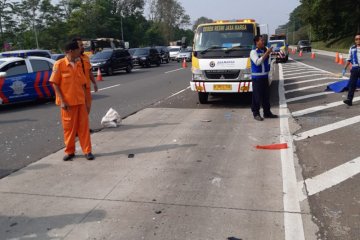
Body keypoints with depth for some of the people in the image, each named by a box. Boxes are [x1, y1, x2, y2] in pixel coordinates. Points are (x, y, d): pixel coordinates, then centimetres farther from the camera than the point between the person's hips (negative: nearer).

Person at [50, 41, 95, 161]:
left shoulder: (79, 64, 7)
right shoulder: (59, 64, -7)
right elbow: (55, 83, -7)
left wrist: (84, 99, 9)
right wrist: (62, 101, -13)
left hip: (80, 101, 4)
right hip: (68, 102, -4)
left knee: (83, 126, 4)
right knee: (69, 127, 6)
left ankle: (87, 151, 11)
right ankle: (69, 151, 19)